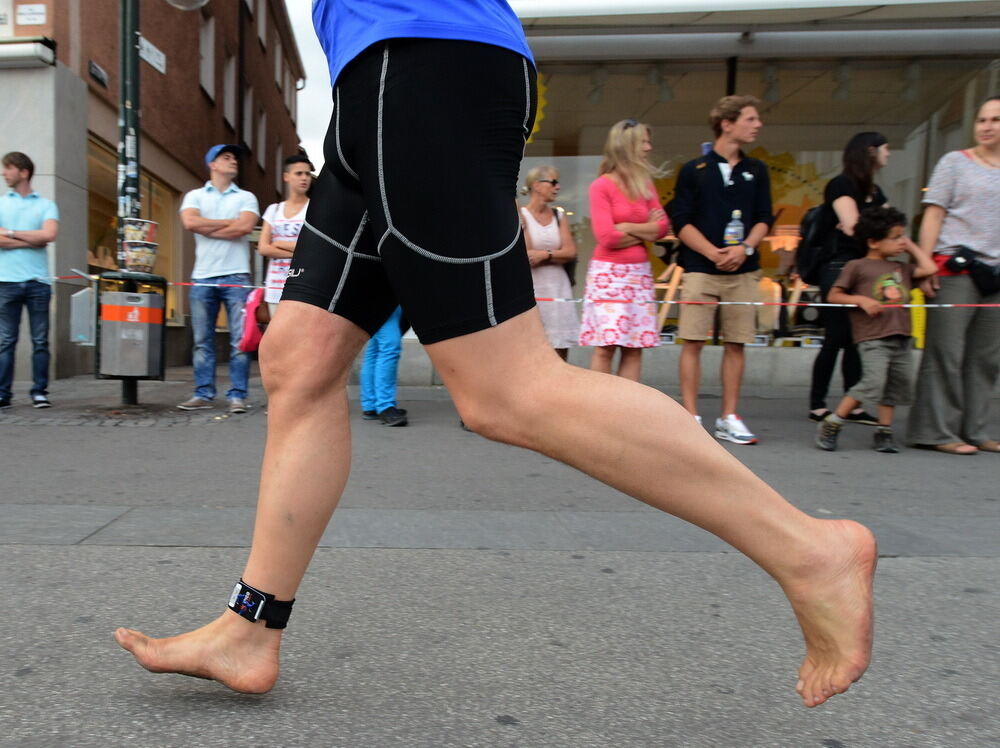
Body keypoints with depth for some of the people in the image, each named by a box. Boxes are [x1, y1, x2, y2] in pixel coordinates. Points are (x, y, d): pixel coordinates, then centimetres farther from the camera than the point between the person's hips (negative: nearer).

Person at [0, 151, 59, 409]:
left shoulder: (46, 205, 9)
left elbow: (49, 234, -8)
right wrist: (34, 240, -3)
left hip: (38, 281, -1)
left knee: (40, 341, 1)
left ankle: (40, 392, 6)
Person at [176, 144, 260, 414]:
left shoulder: (246, 197, 12)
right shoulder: (195, 196, 14)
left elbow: (245, 227, -7)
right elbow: (190, 222, -6)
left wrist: (207, 228, -2)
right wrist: (229, 222, -3)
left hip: (236, 276, -1)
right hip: (203, 277, 1)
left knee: (240, 340, -5)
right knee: (202, 341, 3)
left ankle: (237, 395, -1)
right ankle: (203, 394, 9)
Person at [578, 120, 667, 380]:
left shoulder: (645, 185, 14)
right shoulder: (601, 186, -4)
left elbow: (662, 226, 5)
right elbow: (607, 237, -12)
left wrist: (627, 227, -8)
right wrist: (645, 232, -1)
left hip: (639, 272, 6)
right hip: (608, 272, -5)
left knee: (634, 347, 2)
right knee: (605, 346, -9)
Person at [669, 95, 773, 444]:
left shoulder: (756, 171, 13)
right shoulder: (694, 170, 2)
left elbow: (764, 219, 11)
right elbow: (681, 222, -3)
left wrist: (744, 248, -9)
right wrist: (713, 253, -15)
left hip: (743, 271, 4)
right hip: (700, 269, -3)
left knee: (736, 343, 4)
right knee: (693, 342, -5)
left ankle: (729, 418, 13)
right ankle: (691, 417, 3)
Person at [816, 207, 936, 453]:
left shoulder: (902, 269, 19)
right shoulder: (857, 267, 1)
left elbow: (930, 268, 8)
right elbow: (833, 296, 0)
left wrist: (912, 246, 17)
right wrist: (861, 300, -14)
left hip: (902, 337, 7)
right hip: (872, 338, -7)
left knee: (896, 386, 7)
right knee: (873, 383, -17)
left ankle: (884, 432, 18)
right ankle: (830, 425, -7)